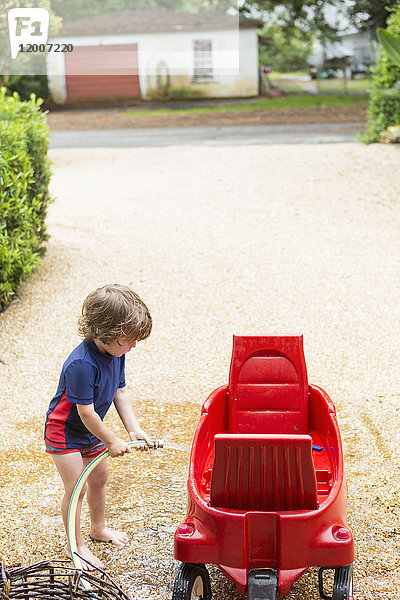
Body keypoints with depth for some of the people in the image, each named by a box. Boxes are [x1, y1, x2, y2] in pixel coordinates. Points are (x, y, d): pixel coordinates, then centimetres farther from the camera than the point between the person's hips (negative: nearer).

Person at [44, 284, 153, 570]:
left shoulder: (115, 353, -10)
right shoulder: (82, 364, -36)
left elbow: (121, 391, 1)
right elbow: (86, 413, -30)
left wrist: (134, 429, -7)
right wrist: (112, 442, -18)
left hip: (91, 430, 9)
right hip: (65, 431, -9)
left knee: (99, 477, 20)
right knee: (76, 488, -5)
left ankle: (99, 528, 42)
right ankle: (75, 545, 14)